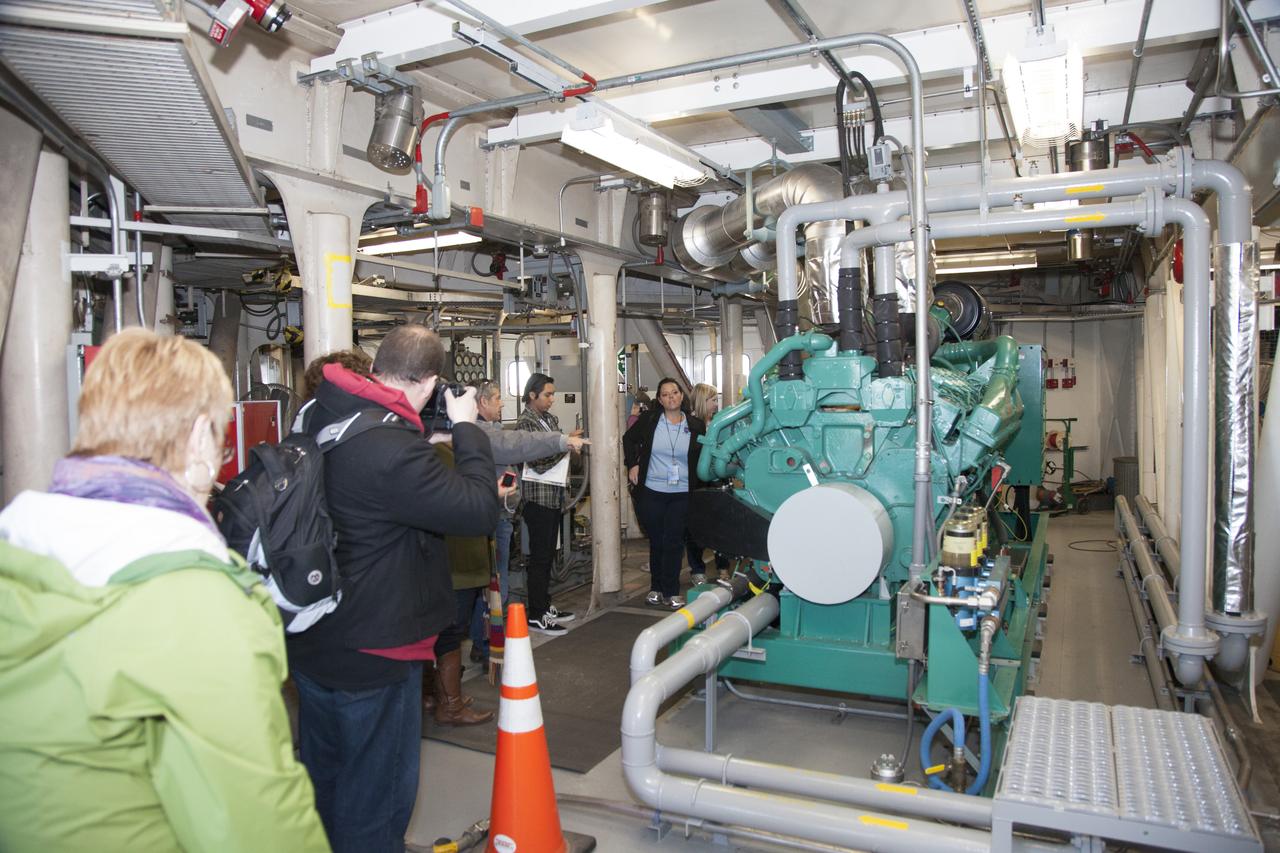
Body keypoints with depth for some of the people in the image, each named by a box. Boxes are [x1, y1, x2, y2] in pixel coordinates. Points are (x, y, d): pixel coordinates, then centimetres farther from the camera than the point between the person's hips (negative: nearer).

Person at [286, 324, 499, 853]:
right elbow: (479, 511, -25)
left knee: (323, 778, 26)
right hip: (372, 655, -9)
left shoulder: (318, 419, -2)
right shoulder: (394, 451, -30)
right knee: (374, 800, 10)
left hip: (311, 644, 9)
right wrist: (466, 428, -13)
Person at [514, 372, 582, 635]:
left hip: (554, 497, 8)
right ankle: (536, 617, 5)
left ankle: (546, 606, 25)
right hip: (538, 498, -8)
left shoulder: (549, 418, 12)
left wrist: (569, 439, 2)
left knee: (547, 555, 15)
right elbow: (539, 463, -21)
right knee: (540, 557, -3)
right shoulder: (526, 423, -13)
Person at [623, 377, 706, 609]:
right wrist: (632, 464, 4)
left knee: (674, 542, 0)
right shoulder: (649, 420, -1)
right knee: (656, 541, 9)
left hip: (682, 495, 0)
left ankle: (671, 593, 9)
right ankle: (656, 588, 24)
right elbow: (629, 438, 13)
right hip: (651, 493, 0)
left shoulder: (695, 426, 1)